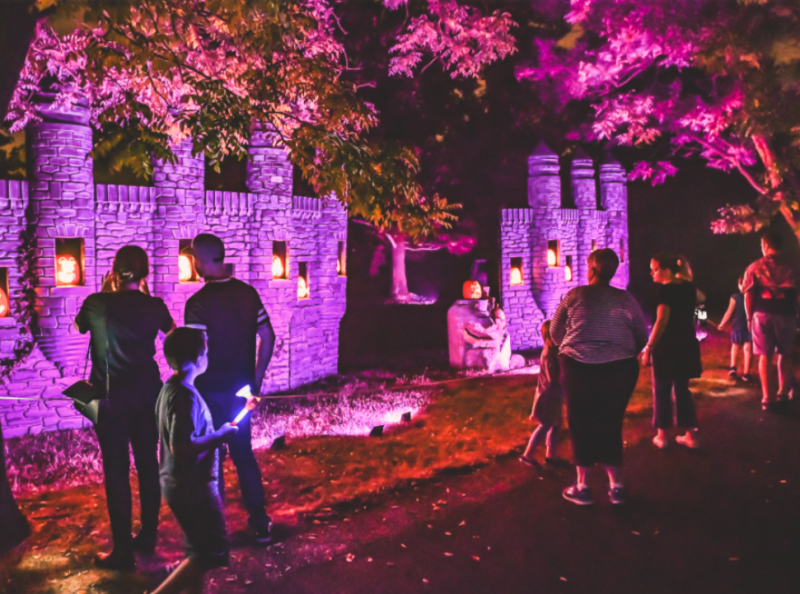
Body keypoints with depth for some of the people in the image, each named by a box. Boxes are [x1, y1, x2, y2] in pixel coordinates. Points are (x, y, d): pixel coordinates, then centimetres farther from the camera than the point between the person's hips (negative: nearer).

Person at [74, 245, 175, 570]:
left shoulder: (96, 303, -10)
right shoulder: (154, 306, -2)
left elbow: (78, 326, 13)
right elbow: (172, 330, 21)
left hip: (111, 399, -3)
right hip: (148, 395, 3)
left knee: (116, 471, 1)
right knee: (148, 465, 13)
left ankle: (122, 551, 5)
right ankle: (147, 537, 24)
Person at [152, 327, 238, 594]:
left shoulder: (170, 388, 7)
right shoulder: (185, 396, -23)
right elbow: (181, 448, -29)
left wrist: (215, 434, 14)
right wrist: (220, 436, -19)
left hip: (181, 483, 10)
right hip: (192, 487, -10)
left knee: (200, 549, 19)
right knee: (213, 550, 1)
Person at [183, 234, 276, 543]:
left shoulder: (198, 302, -17)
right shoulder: (248, 293, 1)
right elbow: (268, 338, 4)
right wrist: (256, 379, 13)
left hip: (211, 392, -5)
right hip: (242, 389, 5)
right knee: (244, 453, 18)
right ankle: (260, 523, 23)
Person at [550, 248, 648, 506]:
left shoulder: (575, 295, -3)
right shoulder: (626, 299, 1)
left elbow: (555, 331, 5)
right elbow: (642, 336, 5)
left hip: (578, 369, -1)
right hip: (620, 370, 2)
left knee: (582, 425, 13)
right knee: (611, 426, 16)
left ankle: (582, 487, 18)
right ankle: (616, 486, 18)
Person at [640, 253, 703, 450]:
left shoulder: (665, 290, -16)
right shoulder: (689, 287, 4)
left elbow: (662, 321, -23)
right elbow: (700, 297, 28)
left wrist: (648, 348, -22)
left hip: (666, 346, -7)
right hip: (686, 345, 7)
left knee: (662, 390, 6)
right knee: (682, 389, 15)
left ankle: (661, 436, 12)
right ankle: (691, 435, 17)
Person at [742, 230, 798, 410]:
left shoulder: (754, 267, -1)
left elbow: (748, 295, -3)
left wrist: (749, 317, 6)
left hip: (762, 314, 0)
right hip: (785, 315, 0)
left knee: (765, 355, 4)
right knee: (785, 354, 15)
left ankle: (766, 397, 0)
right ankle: (783, 392, 22)